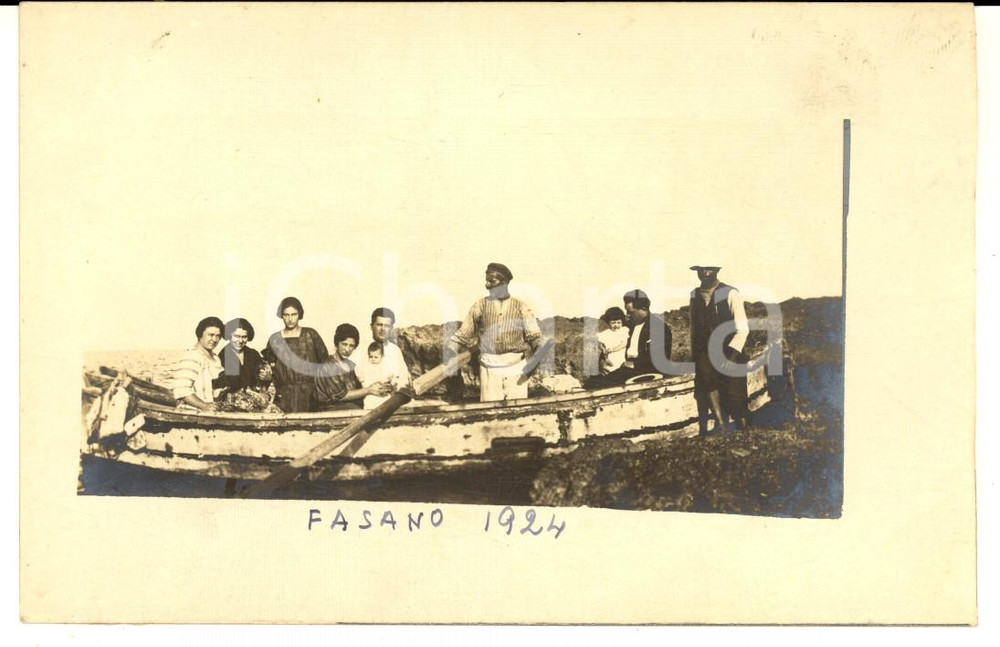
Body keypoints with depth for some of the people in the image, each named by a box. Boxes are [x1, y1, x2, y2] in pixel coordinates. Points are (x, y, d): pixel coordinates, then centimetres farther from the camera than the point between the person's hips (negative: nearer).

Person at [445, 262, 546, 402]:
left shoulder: (520, 306, 6)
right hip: (490, 368, 1)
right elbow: (464, 333, 12)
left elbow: (533, 334, 4)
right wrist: (451, 347, -4)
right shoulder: (480, 306, 9)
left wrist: (539, 349, -15)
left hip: (516, 366, 0)